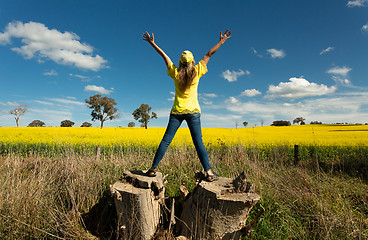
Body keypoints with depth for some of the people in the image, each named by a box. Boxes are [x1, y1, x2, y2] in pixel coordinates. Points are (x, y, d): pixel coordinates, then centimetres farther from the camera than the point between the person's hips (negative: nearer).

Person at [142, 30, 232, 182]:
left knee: (166, 140, 4)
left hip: (177, 112, 1)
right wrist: (222, 41, 19)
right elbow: (209, 54, 9)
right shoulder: (197, 72, 1)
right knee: (198, 142, -2)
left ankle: (153, 168, 9)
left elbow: (164, 55, 11)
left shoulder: (175, 73, 3)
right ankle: (208, 173, -1)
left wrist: (152, 43, 21)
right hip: (193, 112, -1)